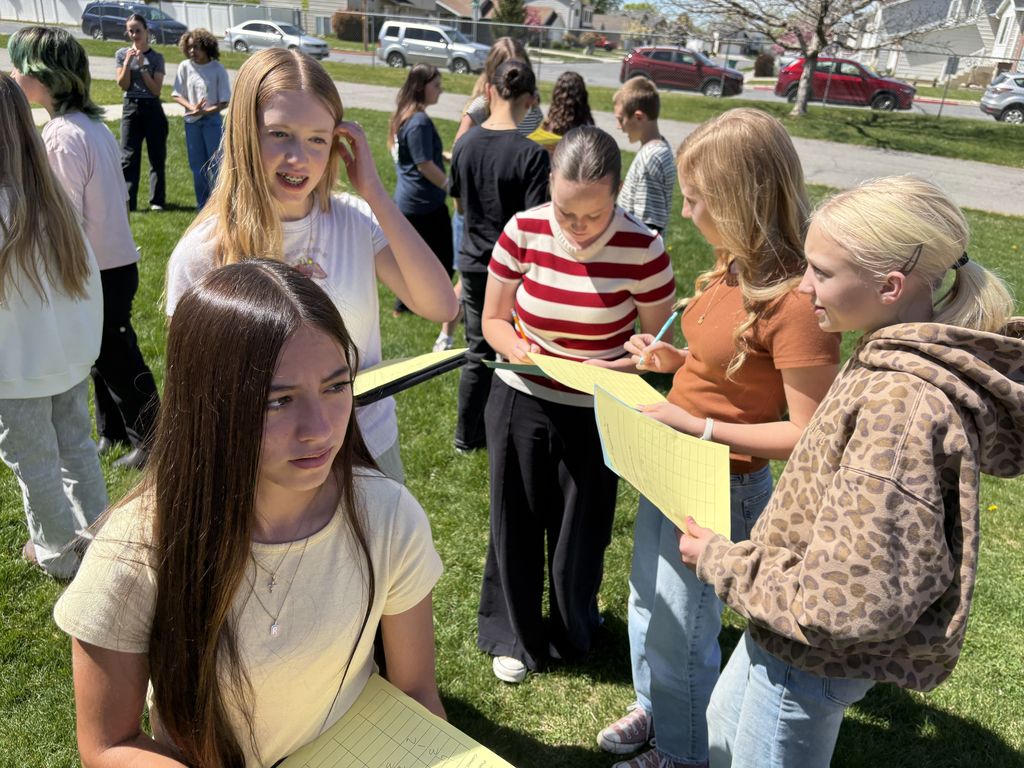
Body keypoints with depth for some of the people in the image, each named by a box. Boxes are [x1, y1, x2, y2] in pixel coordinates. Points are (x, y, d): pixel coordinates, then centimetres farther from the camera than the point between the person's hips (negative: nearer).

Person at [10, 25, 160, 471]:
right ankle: (112, 432, 34)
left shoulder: (61, 136, -21)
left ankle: (151, 443, 20)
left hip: (101, 273, -9)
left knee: (119, 362, 5)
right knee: (106, 356, 20)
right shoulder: (93, 124, 6)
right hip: (117, 260, 9)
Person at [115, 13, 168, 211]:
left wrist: (142, 66, -12)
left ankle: (157, 200, 10)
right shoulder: (122, 54, 6)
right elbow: (123, 85, -1)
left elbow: (156, 89, -5)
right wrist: (127, 62, -11)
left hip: (152, 109, 0)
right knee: (128, 157, -3)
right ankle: (126, 202, -4)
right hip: (131, 108, 1)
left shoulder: (157, 58, 2)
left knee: (157, 157, 3)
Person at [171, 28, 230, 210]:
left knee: (214, 164, -2)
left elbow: (225, 102, -7)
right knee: (197, 165, 9)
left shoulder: (218, 69, -7)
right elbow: (177, 95, 2)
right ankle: (202, 204, 18)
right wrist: (191, 107, -16)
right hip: (191, 121, 3)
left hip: (212, 120, -3)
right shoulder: (185, 67, 0)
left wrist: (204, 111, -19)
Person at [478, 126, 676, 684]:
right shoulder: (523, 231, -13)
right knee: (516, 524, 15)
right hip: (519, 401, 2)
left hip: (594, 413, -2)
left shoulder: (643, 250, -18)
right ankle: (513, 635, 41)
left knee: (579, 533, 12)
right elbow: (493, 320, -2)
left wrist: (611, 367, -27)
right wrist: (515, 348, -23)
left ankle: (571, 635, 44)